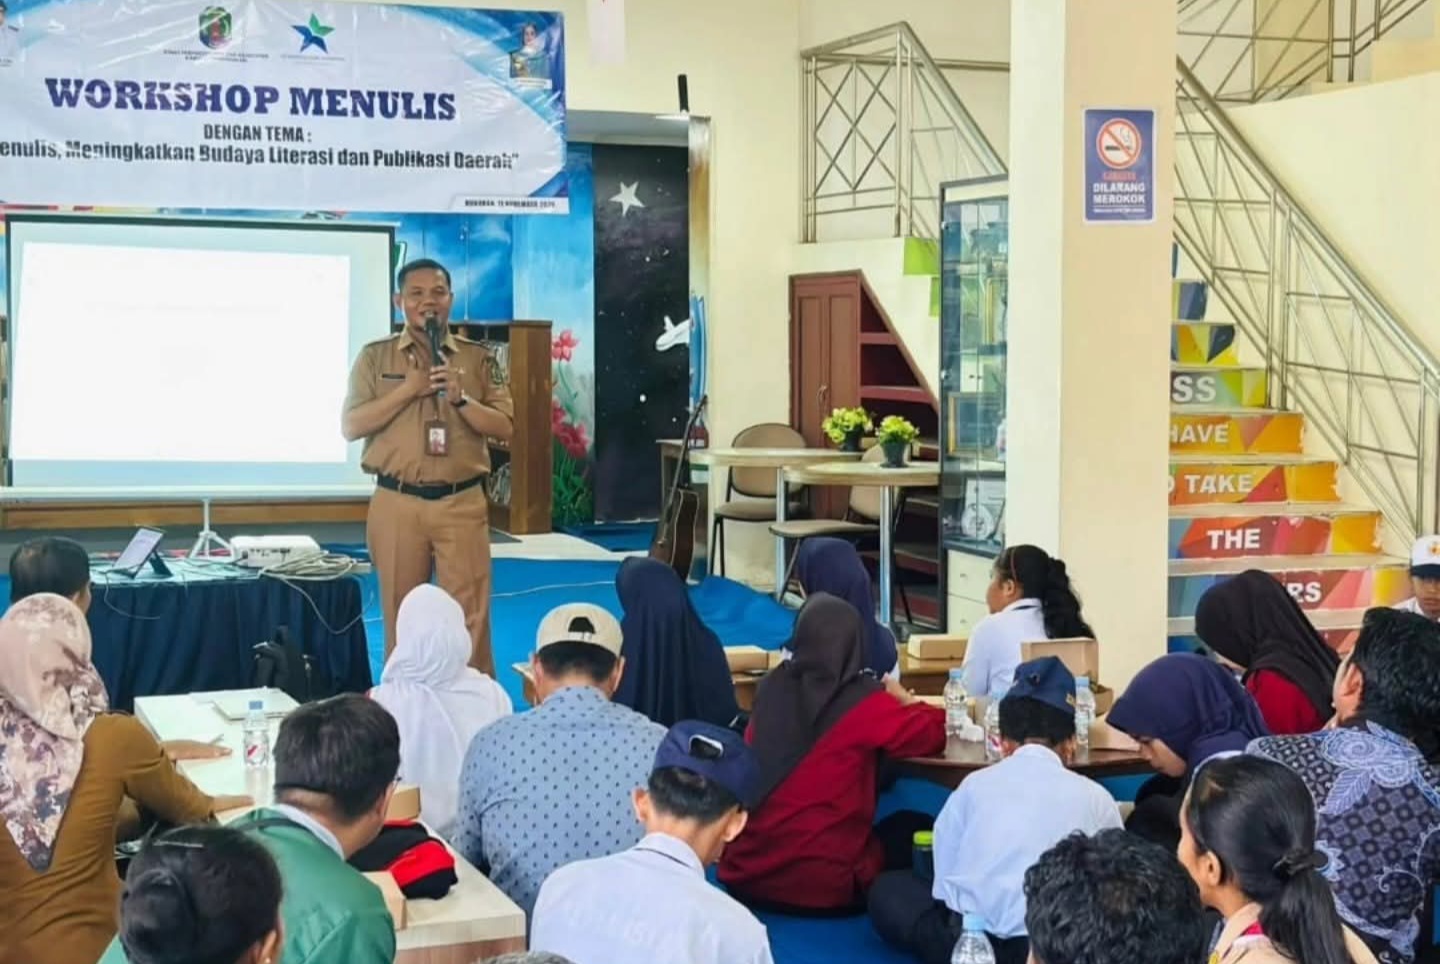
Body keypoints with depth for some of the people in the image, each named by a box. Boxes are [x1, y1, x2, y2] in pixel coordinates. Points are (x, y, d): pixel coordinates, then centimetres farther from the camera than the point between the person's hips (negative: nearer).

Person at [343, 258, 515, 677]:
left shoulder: (479, 358, 7)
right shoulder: (376, 357, 5)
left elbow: (504, 427, 1)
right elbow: (351, 426, -3)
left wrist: (460, 399, -15)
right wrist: (408, 390, -12)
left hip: (462, 503, 0)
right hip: (397, 504, 0)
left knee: (469, 615, -2)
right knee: (400, 615, 8)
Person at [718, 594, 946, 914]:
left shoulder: (773, 689, 1)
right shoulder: (863, 702, -11)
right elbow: (934, 735, -2)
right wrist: (904, 701, 20)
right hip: (822, 887, -5)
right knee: (913, 827, 18)